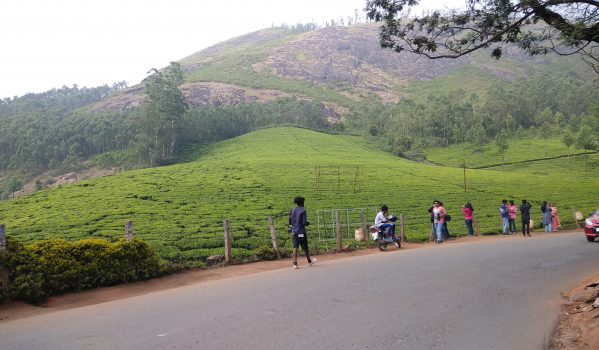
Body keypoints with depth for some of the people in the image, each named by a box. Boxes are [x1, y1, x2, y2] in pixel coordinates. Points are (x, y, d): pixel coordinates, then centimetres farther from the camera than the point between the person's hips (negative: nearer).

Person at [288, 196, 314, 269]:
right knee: (305, 247, 10)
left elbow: (290, 222, 9)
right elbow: (304, 223, -14)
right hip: (301, 232, -4)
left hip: (294, 232, 4)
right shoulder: (303, 211, -9)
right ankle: (309, 261, 27)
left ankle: (295, 263, -10)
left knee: (295, 247, 1)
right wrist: (307, 223, 6)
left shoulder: (292, 210, 7)